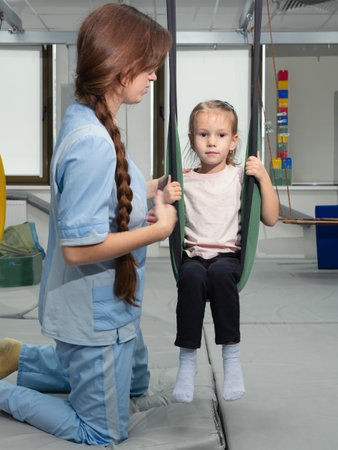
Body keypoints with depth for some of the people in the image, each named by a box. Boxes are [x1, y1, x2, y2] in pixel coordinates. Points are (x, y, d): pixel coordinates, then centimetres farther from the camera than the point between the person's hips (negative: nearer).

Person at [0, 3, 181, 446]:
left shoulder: (85, 119, 0)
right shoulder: (93, 144, -31)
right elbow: (79, 246, -30)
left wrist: (149, 190, 4)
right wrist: (160, 228, -22)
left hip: (109, 305, 9)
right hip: (95, 315, -9)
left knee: (135, 380, 33)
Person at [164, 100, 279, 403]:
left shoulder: (240, 178, 8)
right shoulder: (184, 181, 10)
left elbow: (270, 219, 4)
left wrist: (264, 178, -5)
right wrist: (165, 201, -9)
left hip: (228, 255, -1)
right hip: (192, 255, 1)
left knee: (220, 272, -36)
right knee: (192, 276, -34)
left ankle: (231, 356, -24)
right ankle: (187, 359, -23)